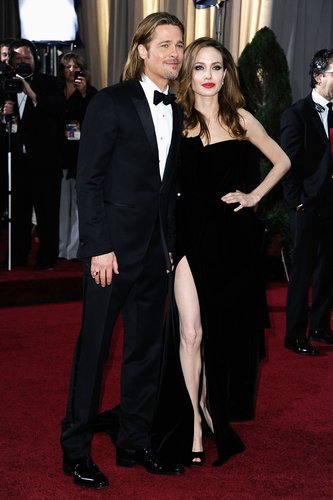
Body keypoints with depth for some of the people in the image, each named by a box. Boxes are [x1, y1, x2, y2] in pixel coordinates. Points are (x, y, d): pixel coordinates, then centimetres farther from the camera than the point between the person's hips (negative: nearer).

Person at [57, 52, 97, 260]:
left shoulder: (91, 92, 3)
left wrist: (84, 93, -17)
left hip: (82, 152, -3)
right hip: (61, 152, 3)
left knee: (80, 200, -5)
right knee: (62, 200, 3)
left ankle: (77, 247, -1)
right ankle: (61, 247, 9)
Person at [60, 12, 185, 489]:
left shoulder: (175, 113, 11)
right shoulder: (111, 102, -8)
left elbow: (168, 184, 13)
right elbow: (89, 179, -11)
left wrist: (170, 244, 8)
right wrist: (99, 247, -16)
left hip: (156, 249, 6)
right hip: (114, 247, -6)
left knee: (147, 348, 12)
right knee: (93, 347, 2)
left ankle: (135, 442, 25)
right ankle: (76, 450, 14)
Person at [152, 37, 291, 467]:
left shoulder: (240, 120, 4)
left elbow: (282, 162, 15)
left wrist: (254, 195, 4)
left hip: (234, 239, 1)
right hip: (191, 235, -1)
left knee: (226, 328, 9)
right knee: (192, 332, -7)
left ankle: (212, 407, 28)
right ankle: (196, 420, 5)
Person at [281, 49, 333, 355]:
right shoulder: (297, 114, -7)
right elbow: (288, 164, -8)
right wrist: (298, 202, -11)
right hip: (308, 207, -5)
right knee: (303, 271, 0)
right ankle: (295, 335, 10)